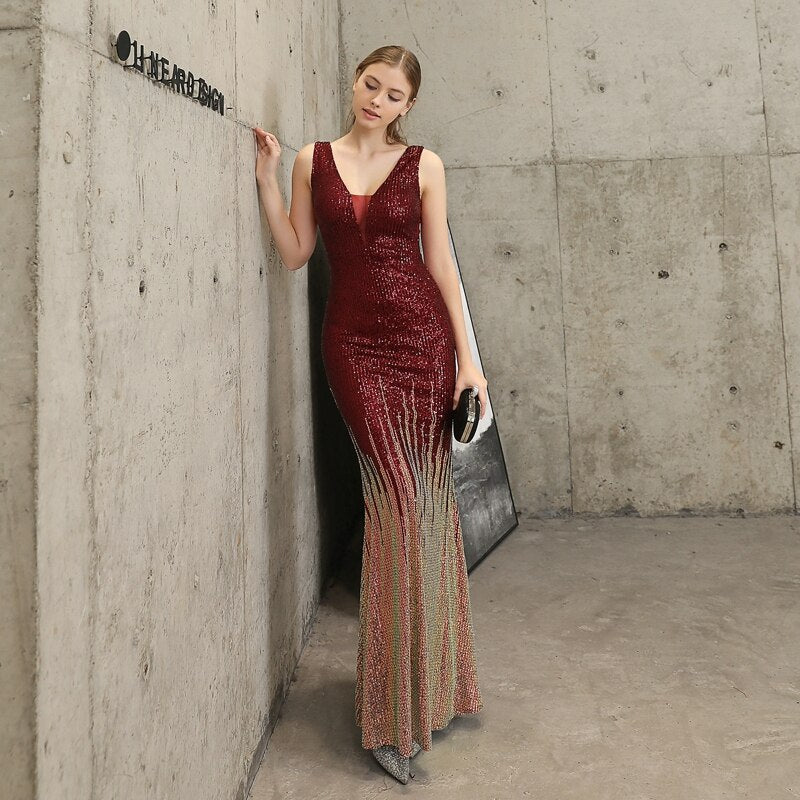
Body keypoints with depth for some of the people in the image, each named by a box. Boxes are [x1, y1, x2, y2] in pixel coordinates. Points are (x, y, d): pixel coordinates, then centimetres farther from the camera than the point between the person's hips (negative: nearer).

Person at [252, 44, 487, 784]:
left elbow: (440, 261, 4)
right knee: (396, 498, -6)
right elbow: (294, 254, 7)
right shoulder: (312, 160, 11)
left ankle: (427, 680, 20)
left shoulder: (423, 164, 7)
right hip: (353, 341, 0)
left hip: (420, 335, 0)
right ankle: (398, 705, 8)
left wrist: (467, 356, -2)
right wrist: (266, 178, 0)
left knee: (423, 496, 0)